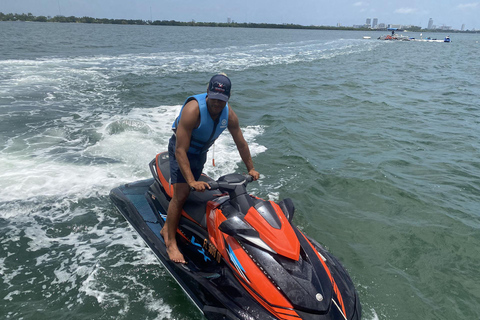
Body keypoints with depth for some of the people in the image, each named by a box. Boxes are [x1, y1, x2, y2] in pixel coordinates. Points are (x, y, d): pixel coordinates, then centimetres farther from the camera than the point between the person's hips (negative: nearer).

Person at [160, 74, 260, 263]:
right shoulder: (193, 109, -33)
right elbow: (180, 150, -35)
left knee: (192, 191, 12)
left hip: (201, 152, 6)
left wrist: (250, 169, 4)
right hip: (181, 150, -6)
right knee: (181, 194, -17)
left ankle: (167, 228, 30)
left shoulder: (229, 115, -15)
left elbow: (241, 143, 0)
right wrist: (192, 181, -40)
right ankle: (171, 242, -6)